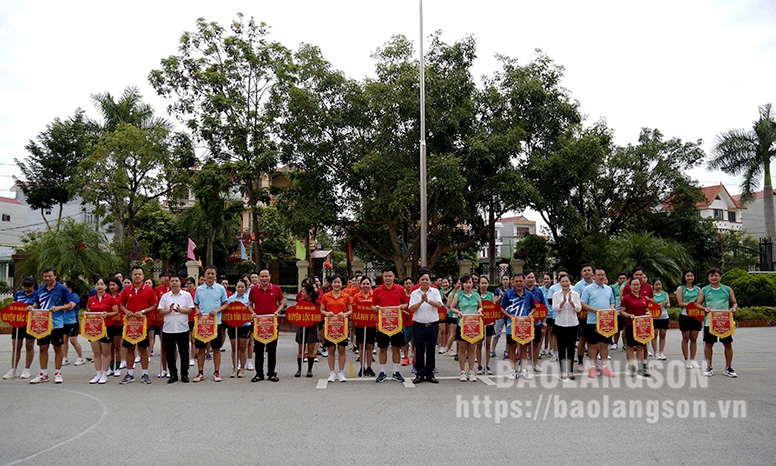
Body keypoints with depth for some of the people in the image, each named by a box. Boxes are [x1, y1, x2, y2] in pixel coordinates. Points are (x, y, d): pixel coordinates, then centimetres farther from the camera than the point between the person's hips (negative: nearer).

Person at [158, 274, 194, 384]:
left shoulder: (187, 295, 4)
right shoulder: (165, 296, 8)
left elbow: (191, 310, -1)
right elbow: (160, 311, 3)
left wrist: (180, 310, -16)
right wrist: (169, 310, -15)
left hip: (183, 328, -2)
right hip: (168, 329, 2)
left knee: (184, 352, 4)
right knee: (170, 353, 6)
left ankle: (184, 374, 14)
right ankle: (173, 374, 17)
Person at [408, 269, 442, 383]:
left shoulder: (435, 291, 3)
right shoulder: (414, 293, 3)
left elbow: (438, 305, -12)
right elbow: (412, 309, -6)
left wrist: (428, 300, -26)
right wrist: (421, 301, -19)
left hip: (433, 325, 0)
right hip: (419, 325, 0)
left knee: (431, 350, 7)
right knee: (419, 350, 4)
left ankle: (430, 373, 17)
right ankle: (419, 373, 13)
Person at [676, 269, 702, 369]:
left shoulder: (697, 289, 12)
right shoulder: (680, 288, 2)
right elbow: (680, 303, -6)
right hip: (685, 316, -3)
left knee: (694, 339, 6)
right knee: (686, 339, 2)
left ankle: (693, 360, 14)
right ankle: (687, 360, 9)